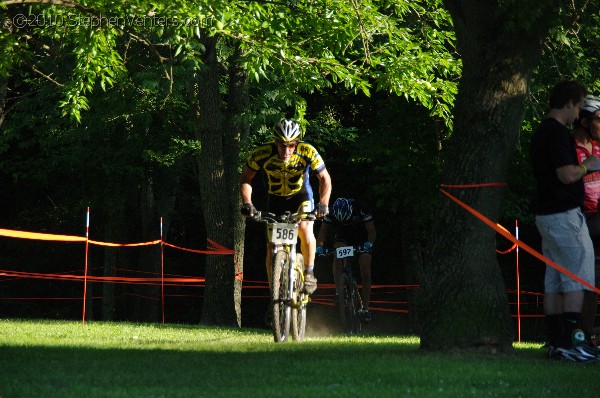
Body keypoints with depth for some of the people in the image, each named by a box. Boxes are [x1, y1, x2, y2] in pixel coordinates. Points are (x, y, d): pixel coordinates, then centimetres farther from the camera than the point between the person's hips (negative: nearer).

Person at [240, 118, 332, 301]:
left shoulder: (307, 152, -28)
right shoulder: (262, 154, -28)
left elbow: (325, 179, -18)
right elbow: (245, 179, -15)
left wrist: (323, 204, -33)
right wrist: (247, 203, -30)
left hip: (301, 195, -1)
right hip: (276, 198, 1)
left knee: (305, 229, -29)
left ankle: (309, 273, -6)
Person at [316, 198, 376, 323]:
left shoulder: (361, 209, -31)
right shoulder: (332, 211, -25)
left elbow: (371, 231, -26)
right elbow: (323, 230, -19)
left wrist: (369, 243, -46)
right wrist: (319, 246, -37)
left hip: (362, 239, -1)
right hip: (343, 237, 1)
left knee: (365, 272, -13)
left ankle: (365, 309, -8)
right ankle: (338, 292, -26)